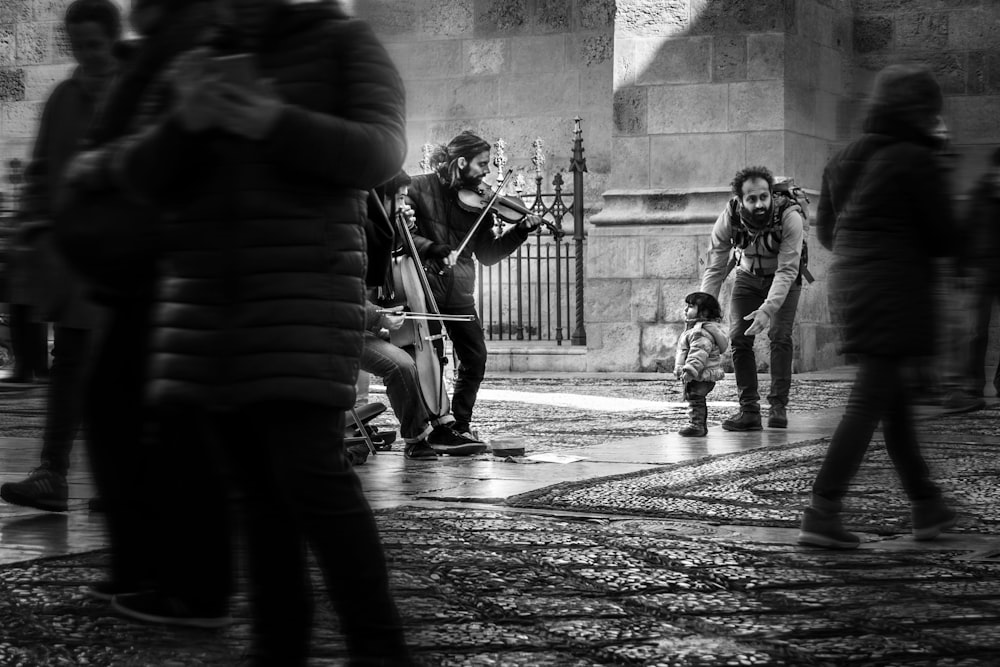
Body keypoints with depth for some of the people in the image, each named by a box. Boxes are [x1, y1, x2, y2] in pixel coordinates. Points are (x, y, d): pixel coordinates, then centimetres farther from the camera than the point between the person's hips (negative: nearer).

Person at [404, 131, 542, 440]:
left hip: (459, 295, 5)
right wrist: (432, 248, -26)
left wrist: (519, 232, -3)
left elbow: (487, 254, 7)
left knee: (475, 359, 5)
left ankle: (460, 425, 20)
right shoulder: (420, 188, -6)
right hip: (424, 288, -5)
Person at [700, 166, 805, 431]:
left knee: (780, 336, -18)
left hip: (783, 279, -2)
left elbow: (786, 270, -34)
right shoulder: (729, 218, -27)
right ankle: (749, 410, -5)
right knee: (739, 338, -9)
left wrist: (768, 309, -45)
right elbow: (715, 268, -21)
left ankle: (778, 407, -12)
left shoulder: (789, 217, -34)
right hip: (748, 277, 2)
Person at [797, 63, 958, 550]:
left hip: (848, 286, 8)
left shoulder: (843, 160, 11)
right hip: (895, 293, -8)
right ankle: (822, 513, -11)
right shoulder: (915, 161, -11)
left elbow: (825, 230, 16)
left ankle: (927, 508, 24)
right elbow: (943, 238, -8)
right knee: (869, 401, -7)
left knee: (894, 400, 15)